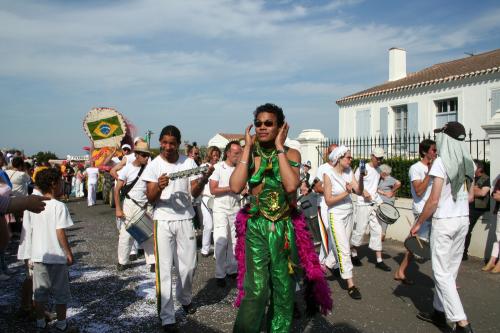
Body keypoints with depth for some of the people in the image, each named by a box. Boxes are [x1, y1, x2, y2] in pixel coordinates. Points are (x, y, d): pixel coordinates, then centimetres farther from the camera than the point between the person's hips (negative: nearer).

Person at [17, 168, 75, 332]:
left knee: (40, 292, 18)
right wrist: (69, 253, -9)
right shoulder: (59, 206, -15)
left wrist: (29, 254, 15)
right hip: (57, 257, -5)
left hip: (38, 256, 5)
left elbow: (27, 231, 5)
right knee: (60, 293, 10)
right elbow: (60, 233, -18)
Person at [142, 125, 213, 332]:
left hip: (185, 220, 2)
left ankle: (185, 298, 39)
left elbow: (195, 192, -5)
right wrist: (159, 187, -30)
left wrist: (204, 178, -25)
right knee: (164, 269, -1)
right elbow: (150, 199, -8)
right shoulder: (153, 166, -5)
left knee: (188, 265, 11)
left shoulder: (188, 163, -1)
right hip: (163, 221, -2)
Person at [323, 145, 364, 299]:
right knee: (344, 250, -7)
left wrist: (361, 177, -19)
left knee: (344, 246, 13)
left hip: (349, 213, 6)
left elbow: (359, 191, -6)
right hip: (336, 216, -6)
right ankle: (350, 285, -1)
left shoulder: (349, 171, -1)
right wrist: (346, 192, -21)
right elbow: (328, 200, -15)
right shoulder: (328, 175, -15)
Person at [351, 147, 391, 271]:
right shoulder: (363, 168, -8)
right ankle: (354, 254, 20)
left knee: (377, 231, 5)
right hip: (363, 205, -6)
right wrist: (363, 192, -18)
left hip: (375, 204, 6)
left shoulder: (378, 170, 12)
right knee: (359, 230, 0)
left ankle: (379, 261, 10)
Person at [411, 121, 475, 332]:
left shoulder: (441, 162, -15)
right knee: (450, 269, 15)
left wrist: (418, 223, -8)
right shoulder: (468, 163, 6)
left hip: (444, 222, -7)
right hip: (463, 220, 8)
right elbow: (470, 196, 13)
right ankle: (440, 311, 27)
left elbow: (434, 200, -17)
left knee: (442, 272, 0)